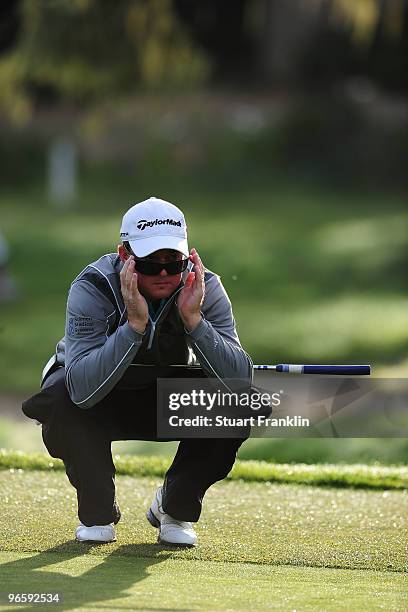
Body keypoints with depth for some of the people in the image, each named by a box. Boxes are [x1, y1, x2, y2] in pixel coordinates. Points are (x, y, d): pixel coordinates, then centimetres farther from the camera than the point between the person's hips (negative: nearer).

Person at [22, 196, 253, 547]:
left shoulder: (205, 288, -22)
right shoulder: (91, 289, -29)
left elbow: (241, 380, -33)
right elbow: (83, 389, -42)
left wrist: (193, 319, -43)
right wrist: (134, 323, -50)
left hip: (172, 397, 2)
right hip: (101, 402, -2)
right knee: (62, 400, -35)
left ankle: (176, 507, 0)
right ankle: (98, 511, -8)